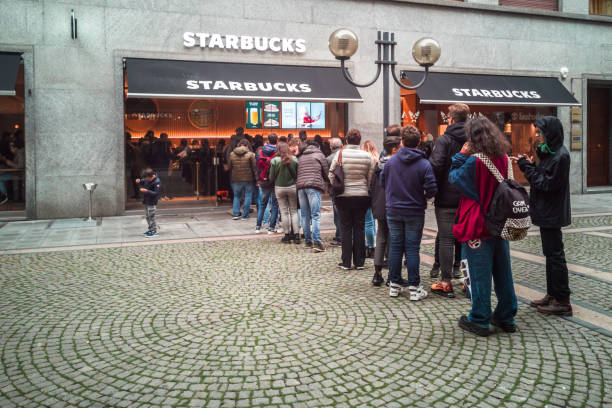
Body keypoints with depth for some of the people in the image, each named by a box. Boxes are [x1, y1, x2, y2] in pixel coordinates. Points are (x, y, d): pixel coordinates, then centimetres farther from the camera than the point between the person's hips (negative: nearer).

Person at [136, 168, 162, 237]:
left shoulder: (157, 182, -21)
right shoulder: (147, 179, 3)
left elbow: (156, 193, -22)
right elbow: (143, 182, 23)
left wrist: (147, 191, -31)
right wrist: (139, 181, 0)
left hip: (152, 202, -9)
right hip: (146, 201, 9)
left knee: (151, 216, -5)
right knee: (147, 216, 16)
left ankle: (154, 231, 4)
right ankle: (150, 229, 28)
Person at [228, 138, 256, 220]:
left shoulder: (232, 154, 1)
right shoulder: (250, 154, -8)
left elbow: (229, 167, 7)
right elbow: (254, 167, -7)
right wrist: (256, 178, 1)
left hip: (236, 179, 3)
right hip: (248, 179, -3)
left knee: (236, 196, 16)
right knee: (248, 196, 7)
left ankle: (236, 214, 10)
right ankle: (244, 215, 7)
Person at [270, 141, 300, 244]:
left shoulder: (275, 160, -10)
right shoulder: (294, 159, -6)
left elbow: (271, 177, -4)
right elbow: (297, 175, -1)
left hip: (279, 188, -1)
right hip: (292, 187, 1)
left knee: (284, 212, 7)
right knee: (294, 211, 8)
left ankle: (287, 235, 10)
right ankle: (296, 235, 5)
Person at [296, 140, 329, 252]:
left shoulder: (301, 157, 22)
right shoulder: (319, 155, 8)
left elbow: (298, 173, 19)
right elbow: (326, 172, 9)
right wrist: (325, 184, 24)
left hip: (300, 186, 5)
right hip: (314, 186, -5)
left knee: (305, 216, 9)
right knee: (316, 215, -9)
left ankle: (308, 241, 12)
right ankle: (317, 242, -18)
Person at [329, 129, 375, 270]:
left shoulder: (340, 154, -7)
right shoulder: (367, 156, -2)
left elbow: (331, 175, -4)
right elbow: (371, 178, 1)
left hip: (344, 196, -1)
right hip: (362, 196, 1)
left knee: (346, 228, 6)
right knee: (360, 228, 9)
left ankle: (346, 262, 8)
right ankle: (359, 262, 14)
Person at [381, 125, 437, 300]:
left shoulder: (390, 161, -3)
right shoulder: (424, 164, -11)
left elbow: (382, 183, 5)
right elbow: (432, 190, -14)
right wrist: (422, 197, 7)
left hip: (393, 211, 2)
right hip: (415, 212, -2)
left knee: (395, 247, 9)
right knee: (412, 248, 3)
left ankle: (394, 285, 17)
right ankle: (414, 288, 7)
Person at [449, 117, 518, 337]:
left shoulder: (474, 161, -16)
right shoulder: (503, 159, 4)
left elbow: (454, 178, -6)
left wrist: (460, 156, -1)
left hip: (478, 226, -6)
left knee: (479, 273, 2)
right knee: (502, 270, 14)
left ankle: (480, 320, 11)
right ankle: (506, 317, 25)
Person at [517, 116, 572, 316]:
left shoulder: (560, 156, -18)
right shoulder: (551, 153, 12)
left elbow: (547, 184, -21)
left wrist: (528, 168, -16)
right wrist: (531, 165, -1)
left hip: (552, 215, -10)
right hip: (547, 212, 10)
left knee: (555, 255, -4)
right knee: (551, 254, 15)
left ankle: (562, 301, 5)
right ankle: (552, 294, 25)